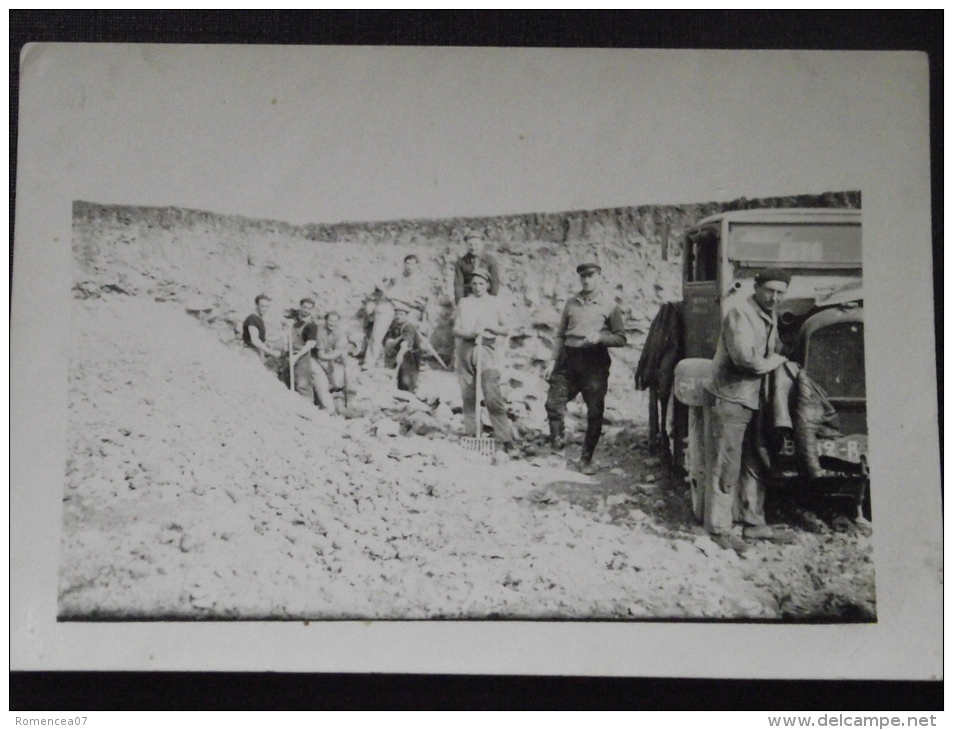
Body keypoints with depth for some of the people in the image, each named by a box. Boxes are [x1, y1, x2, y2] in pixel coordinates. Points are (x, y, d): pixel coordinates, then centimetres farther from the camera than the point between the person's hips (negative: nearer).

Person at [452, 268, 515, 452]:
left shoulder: (494, 303, 9)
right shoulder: (464, 302, 14)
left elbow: (505, 330, 8)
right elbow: (456, 330, 8)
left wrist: (489, 327, -10)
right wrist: (471, 333, -12)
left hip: (487, 349, -3)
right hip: (465, 349, 3)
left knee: (492, 395, -14)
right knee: (468, 395, 3)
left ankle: (505, 439, -13)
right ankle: (472, 435, 11)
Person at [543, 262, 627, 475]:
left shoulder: (609, 305, 2)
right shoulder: (572, 303, 13)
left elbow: (621, 338, 0)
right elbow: (560, 335, 15)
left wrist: (600, 338, -17)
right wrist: (553, 360, 7)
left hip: (594, 361, -3)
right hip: (568, 359, 3)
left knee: (595, 413, 0)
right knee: (553, 403, -5)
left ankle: (586, 459, 12)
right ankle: (557, 447, 13)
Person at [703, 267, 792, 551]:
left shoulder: (771, 316, 13)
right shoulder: (740, 314, -17)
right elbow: (746, 358, -28)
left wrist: (775, 358, 6)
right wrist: (776, 361, -12)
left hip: (755, 400, 9)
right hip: (730, 400, -9)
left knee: (755, 465, 16)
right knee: (726, 467, -5)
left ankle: (754, 523, 27)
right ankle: (719, 529, 3)